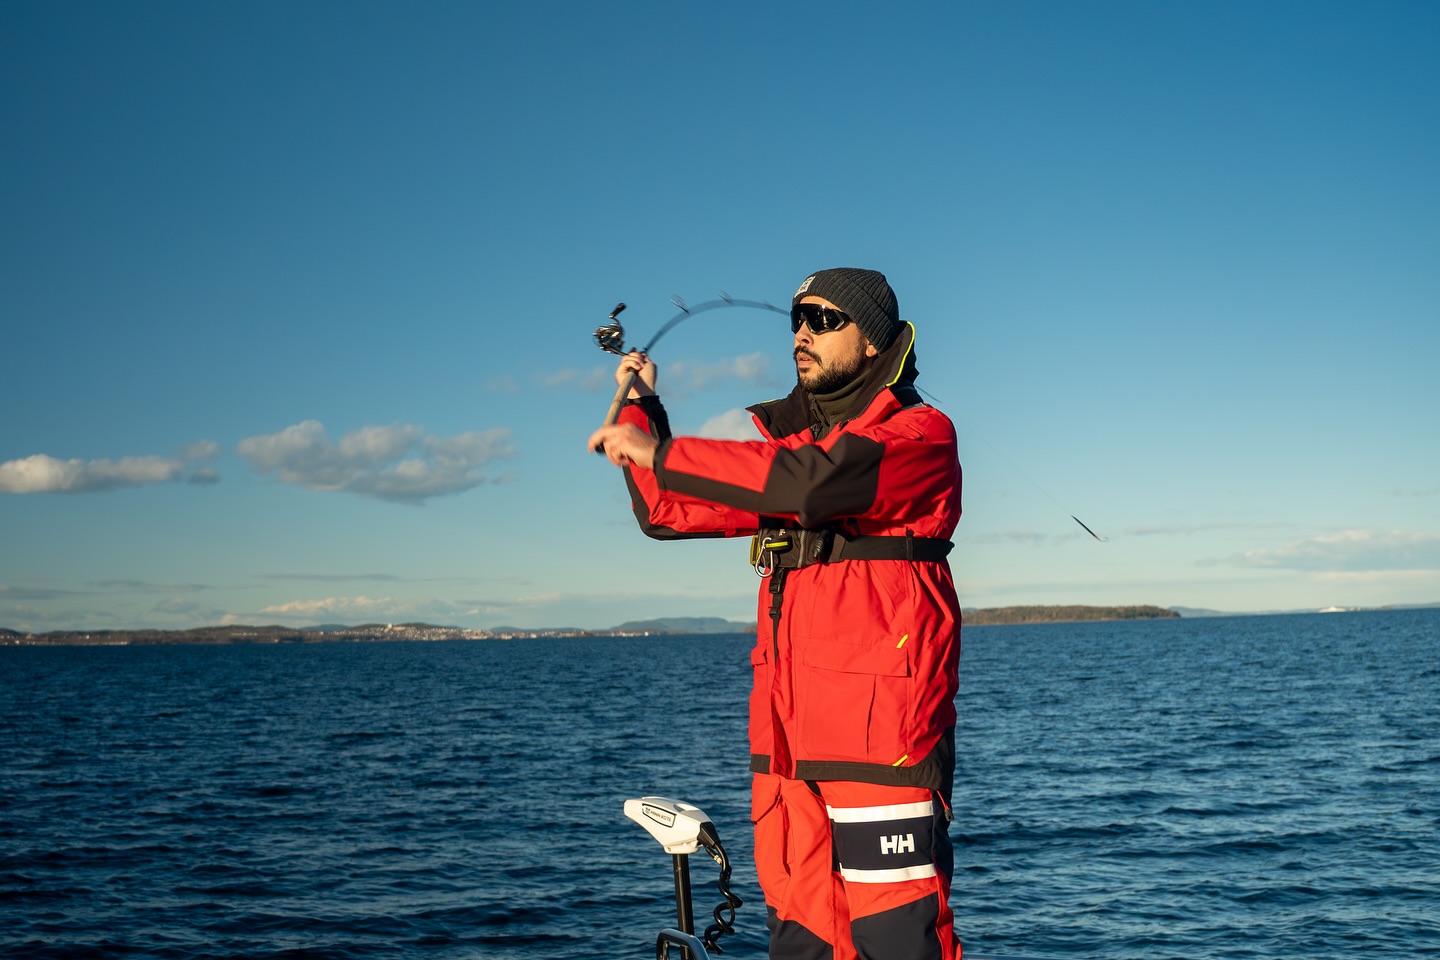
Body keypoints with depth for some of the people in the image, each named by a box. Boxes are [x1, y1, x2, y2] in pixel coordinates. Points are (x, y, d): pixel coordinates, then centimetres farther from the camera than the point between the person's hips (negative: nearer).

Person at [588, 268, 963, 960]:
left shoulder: (922, 435, -3)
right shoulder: (792, 443, 20)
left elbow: (816, 483, -23)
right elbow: (667, 513, 26)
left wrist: (663, 453, -19)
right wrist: (642, 407, 17)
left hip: (882, 727, -7)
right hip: (788, 741, 7)